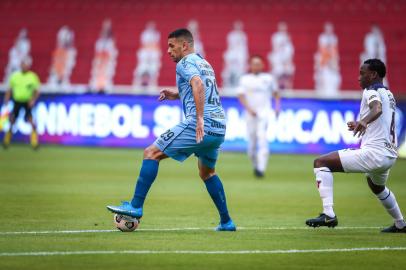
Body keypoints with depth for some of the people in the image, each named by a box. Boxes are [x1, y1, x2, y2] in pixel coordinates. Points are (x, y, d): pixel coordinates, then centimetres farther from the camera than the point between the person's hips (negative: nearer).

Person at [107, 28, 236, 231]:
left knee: (151, 153, -4)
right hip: (219, 128, 9)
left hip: (200, 126, -9)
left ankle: (136, 206, -11)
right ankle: (226, 222, 27)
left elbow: (198, 84, -22)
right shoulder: (204, 63, 25)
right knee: (207, 172, 28)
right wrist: (176, 95, 27)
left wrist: (200, 119, -30)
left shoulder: (185, 63, -2)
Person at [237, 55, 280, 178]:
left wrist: (277, 106, 6)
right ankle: (256, 165, 27)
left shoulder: (268, 78, 10)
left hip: (264, 111, -2)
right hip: (250, 113, 2)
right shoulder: (244, 79, 8)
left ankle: (261, 169, -26)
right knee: (251, 140, 2)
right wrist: (249, 108, -15)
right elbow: (241, 96, 0)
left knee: (262, 136, -20)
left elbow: (275, 92, 21)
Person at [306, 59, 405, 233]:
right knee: (377, 186, 41)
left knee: (320, 163, -11)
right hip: (390, 155, 10)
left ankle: (328, 214, -23)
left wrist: (364, 121, -50)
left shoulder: (371, 91, -6)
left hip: (373, 152, -10)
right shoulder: (389, 95, 20)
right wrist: (360, 124, 51)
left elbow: (377, 109, -30)